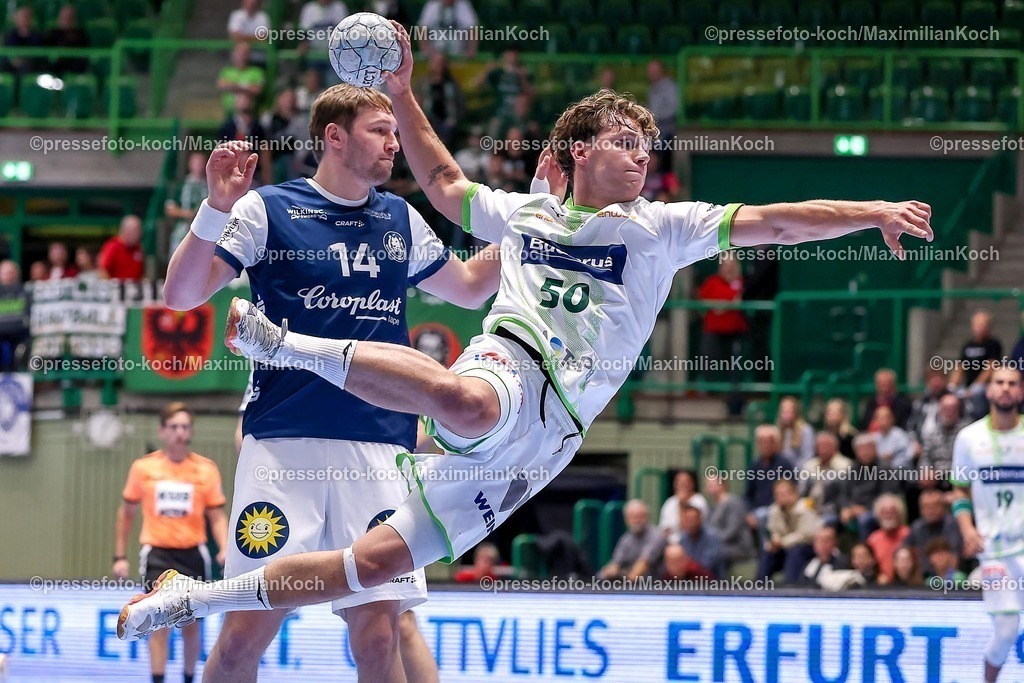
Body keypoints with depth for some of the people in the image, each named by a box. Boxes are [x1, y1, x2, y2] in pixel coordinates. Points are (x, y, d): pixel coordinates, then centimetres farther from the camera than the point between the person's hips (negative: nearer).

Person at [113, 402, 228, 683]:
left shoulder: (206, 469, 1)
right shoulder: (143, 467, 2)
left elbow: (217, 516, 3)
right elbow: (127, 513, 11)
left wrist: (224, 549, -15)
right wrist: (120, 557, 8)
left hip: (192, 554, 1)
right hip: (158, 554, -1)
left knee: (191, 626, 7)